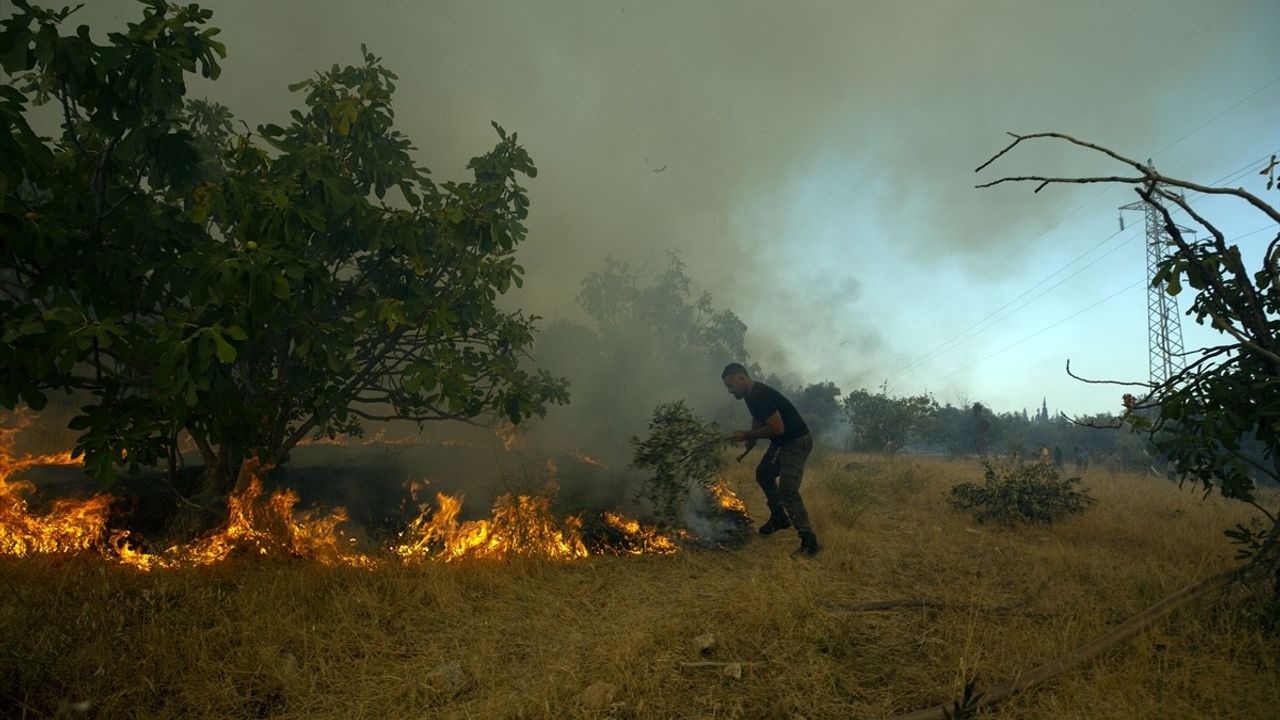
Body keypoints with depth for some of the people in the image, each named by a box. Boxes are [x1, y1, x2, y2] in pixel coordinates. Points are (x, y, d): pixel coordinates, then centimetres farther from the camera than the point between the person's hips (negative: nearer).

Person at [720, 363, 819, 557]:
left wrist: (747, 435, -20)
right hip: (781, 442, 11)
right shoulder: (752, 395, 6)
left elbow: (778, 428, -29)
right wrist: (751, 437, 4)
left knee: (787, 491, -19)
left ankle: (809, 542, -17)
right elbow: (758, 419, 22)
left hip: (797, 442, -11)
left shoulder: (761, 395, -26)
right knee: (763, 474, 24)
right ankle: (780, 518, 37)